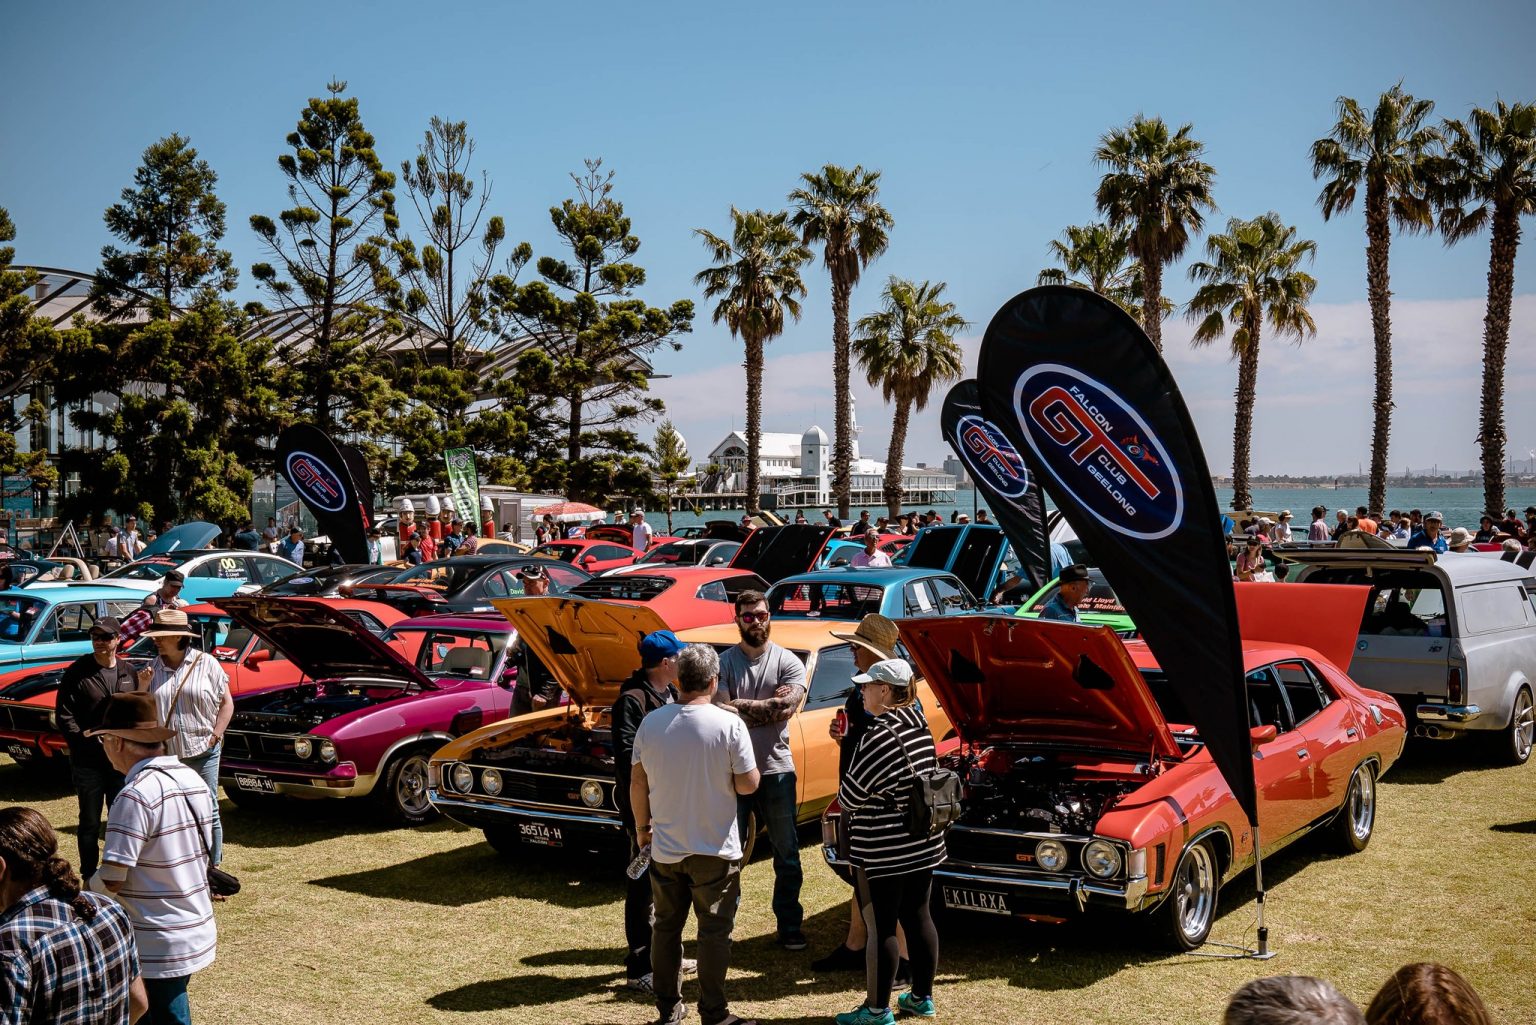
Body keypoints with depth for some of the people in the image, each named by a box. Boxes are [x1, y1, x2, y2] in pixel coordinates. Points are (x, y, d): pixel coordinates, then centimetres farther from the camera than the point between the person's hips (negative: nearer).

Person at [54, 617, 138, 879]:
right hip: (88, 762, -3)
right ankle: (89, 876, 16)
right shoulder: (77, 672, -5)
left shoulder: (128, 673, 6)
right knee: (90, 823, 6)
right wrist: (83, 742, -15)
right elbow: (64, 715, -7)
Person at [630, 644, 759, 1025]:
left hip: (664, 848, 3)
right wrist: (755, 771, 10)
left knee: (666, 927, 16)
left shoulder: (651, 723, -6)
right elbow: (747, 785, -12)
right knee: (714, 932, 7)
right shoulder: (729, 725, -17)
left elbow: (638, 783, 2)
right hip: (715, 850, -3)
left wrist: (642, 826, 16)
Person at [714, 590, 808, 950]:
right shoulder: (724, 663, -1)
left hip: (776, 768, 1)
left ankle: (790, 927, 21)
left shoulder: (787, 661, 0)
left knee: (787, 853, 9)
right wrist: (766, 707, -18)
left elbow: (787, 706, -16)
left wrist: (740, 706, -16)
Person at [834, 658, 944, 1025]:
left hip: (884, 851, -8)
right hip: (923, 844, 8)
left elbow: (849, 795, -17)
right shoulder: (919, 726, 4)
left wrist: (845, 810, 6)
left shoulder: (880, 735, -21)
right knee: (918, 918, 16)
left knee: (881, 928, 2)